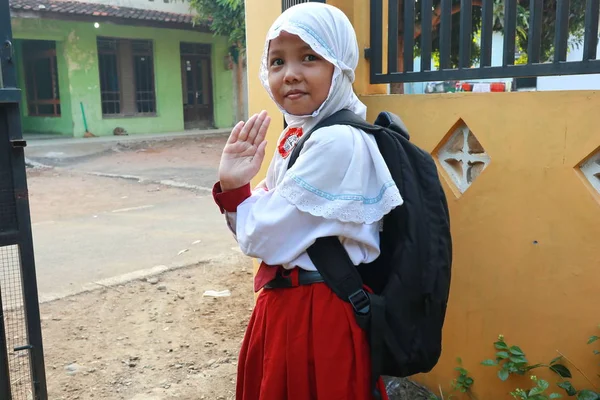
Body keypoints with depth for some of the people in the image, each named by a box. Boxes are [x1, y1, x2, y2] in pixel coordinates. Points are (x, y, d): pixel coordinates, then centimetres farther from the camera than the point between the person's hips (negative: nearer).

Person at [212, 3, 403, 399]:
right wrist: (232, 187, -10)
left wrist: (238, 192, -3)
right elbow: (256, 235, 8)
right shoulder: (295, 137, 5)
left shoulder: (339, 142, -24)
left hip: (319, 316, -9)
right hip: (284, 306, 9)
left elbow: (267, 240, -22)